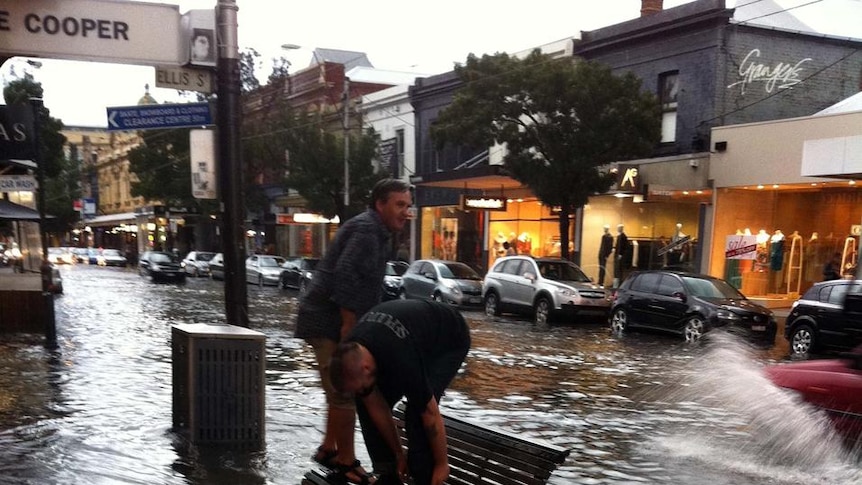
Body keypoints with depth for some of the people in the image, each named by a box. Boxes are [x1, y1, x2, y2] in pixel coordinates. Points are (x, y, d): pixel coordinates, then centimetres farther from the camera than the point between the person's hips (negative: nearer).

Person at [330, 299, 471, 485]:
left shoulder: (401, 359, -43)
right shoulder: (352, 352, -22)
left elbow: (431, 415, -30)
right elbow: (376, 408, -9)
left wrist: (441, 464, -17)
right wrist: (398, 455, -3)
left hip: (449, 340, -7)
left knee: (417, 412, -24)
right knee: (367, 405, -4)